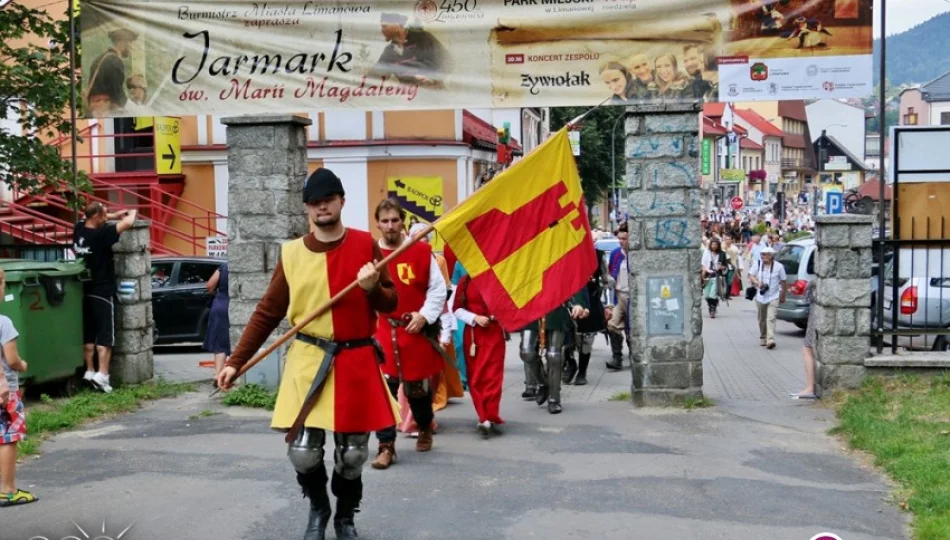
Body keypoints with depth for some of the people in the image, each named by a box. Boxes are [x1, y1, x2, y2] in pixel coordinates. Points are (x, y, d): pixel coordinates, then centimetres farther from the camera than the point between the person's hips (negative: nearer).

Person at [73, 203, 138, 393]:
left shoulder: (79, 230, 1)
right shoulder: (101, 234, -20)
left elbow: (94, 220, 24)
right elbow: (128, 223, -21)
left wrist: (115, 215, 17)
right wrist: (132, 213, 1)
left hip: (85, 290, 7)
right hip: (102, 291, -7)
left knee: (88, 334, 13)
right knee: (105, 335, -4)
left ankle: (89, 371, 18)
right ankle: (102, 374, -9)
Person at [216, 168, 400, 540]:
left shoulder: (365, 245, 0)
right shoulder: (291, 253, 1)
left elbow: (391, 304, 5)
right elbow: (268, 312, 5)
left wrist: (373, 288, -17)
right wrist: (236, 361, 2)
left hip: (357, 362, 0)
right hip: (308, 363, 0)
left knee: (353, 453, 6)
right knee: (303, 450, -7)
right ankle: (318, 509, 24)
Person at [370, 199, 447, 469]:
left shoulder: (422, 251, -4)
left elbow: (438, 288, 0)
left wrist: (425, 316, -11)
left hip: (416, 330, 0)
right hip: (382, 330, 0)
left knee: (417, 387, 12)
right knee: (384, 387, -8)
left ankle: (425, 428, 40)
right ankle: (386, 446, 1)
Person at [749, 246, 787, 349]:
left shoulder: (779, 266, -7)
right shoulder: (758, 265, -1)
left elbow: (783, 282, 3)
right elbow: (751, 275, 7)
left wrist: (783, 296, 9)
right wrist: (757, 283, -13)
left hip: (773, 297, -3)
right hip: (760, 297, 3)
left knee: (771, 318, -17)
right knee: (762, 319, 14)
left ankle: (770, 340, -24)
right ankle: (763, 338, 32)